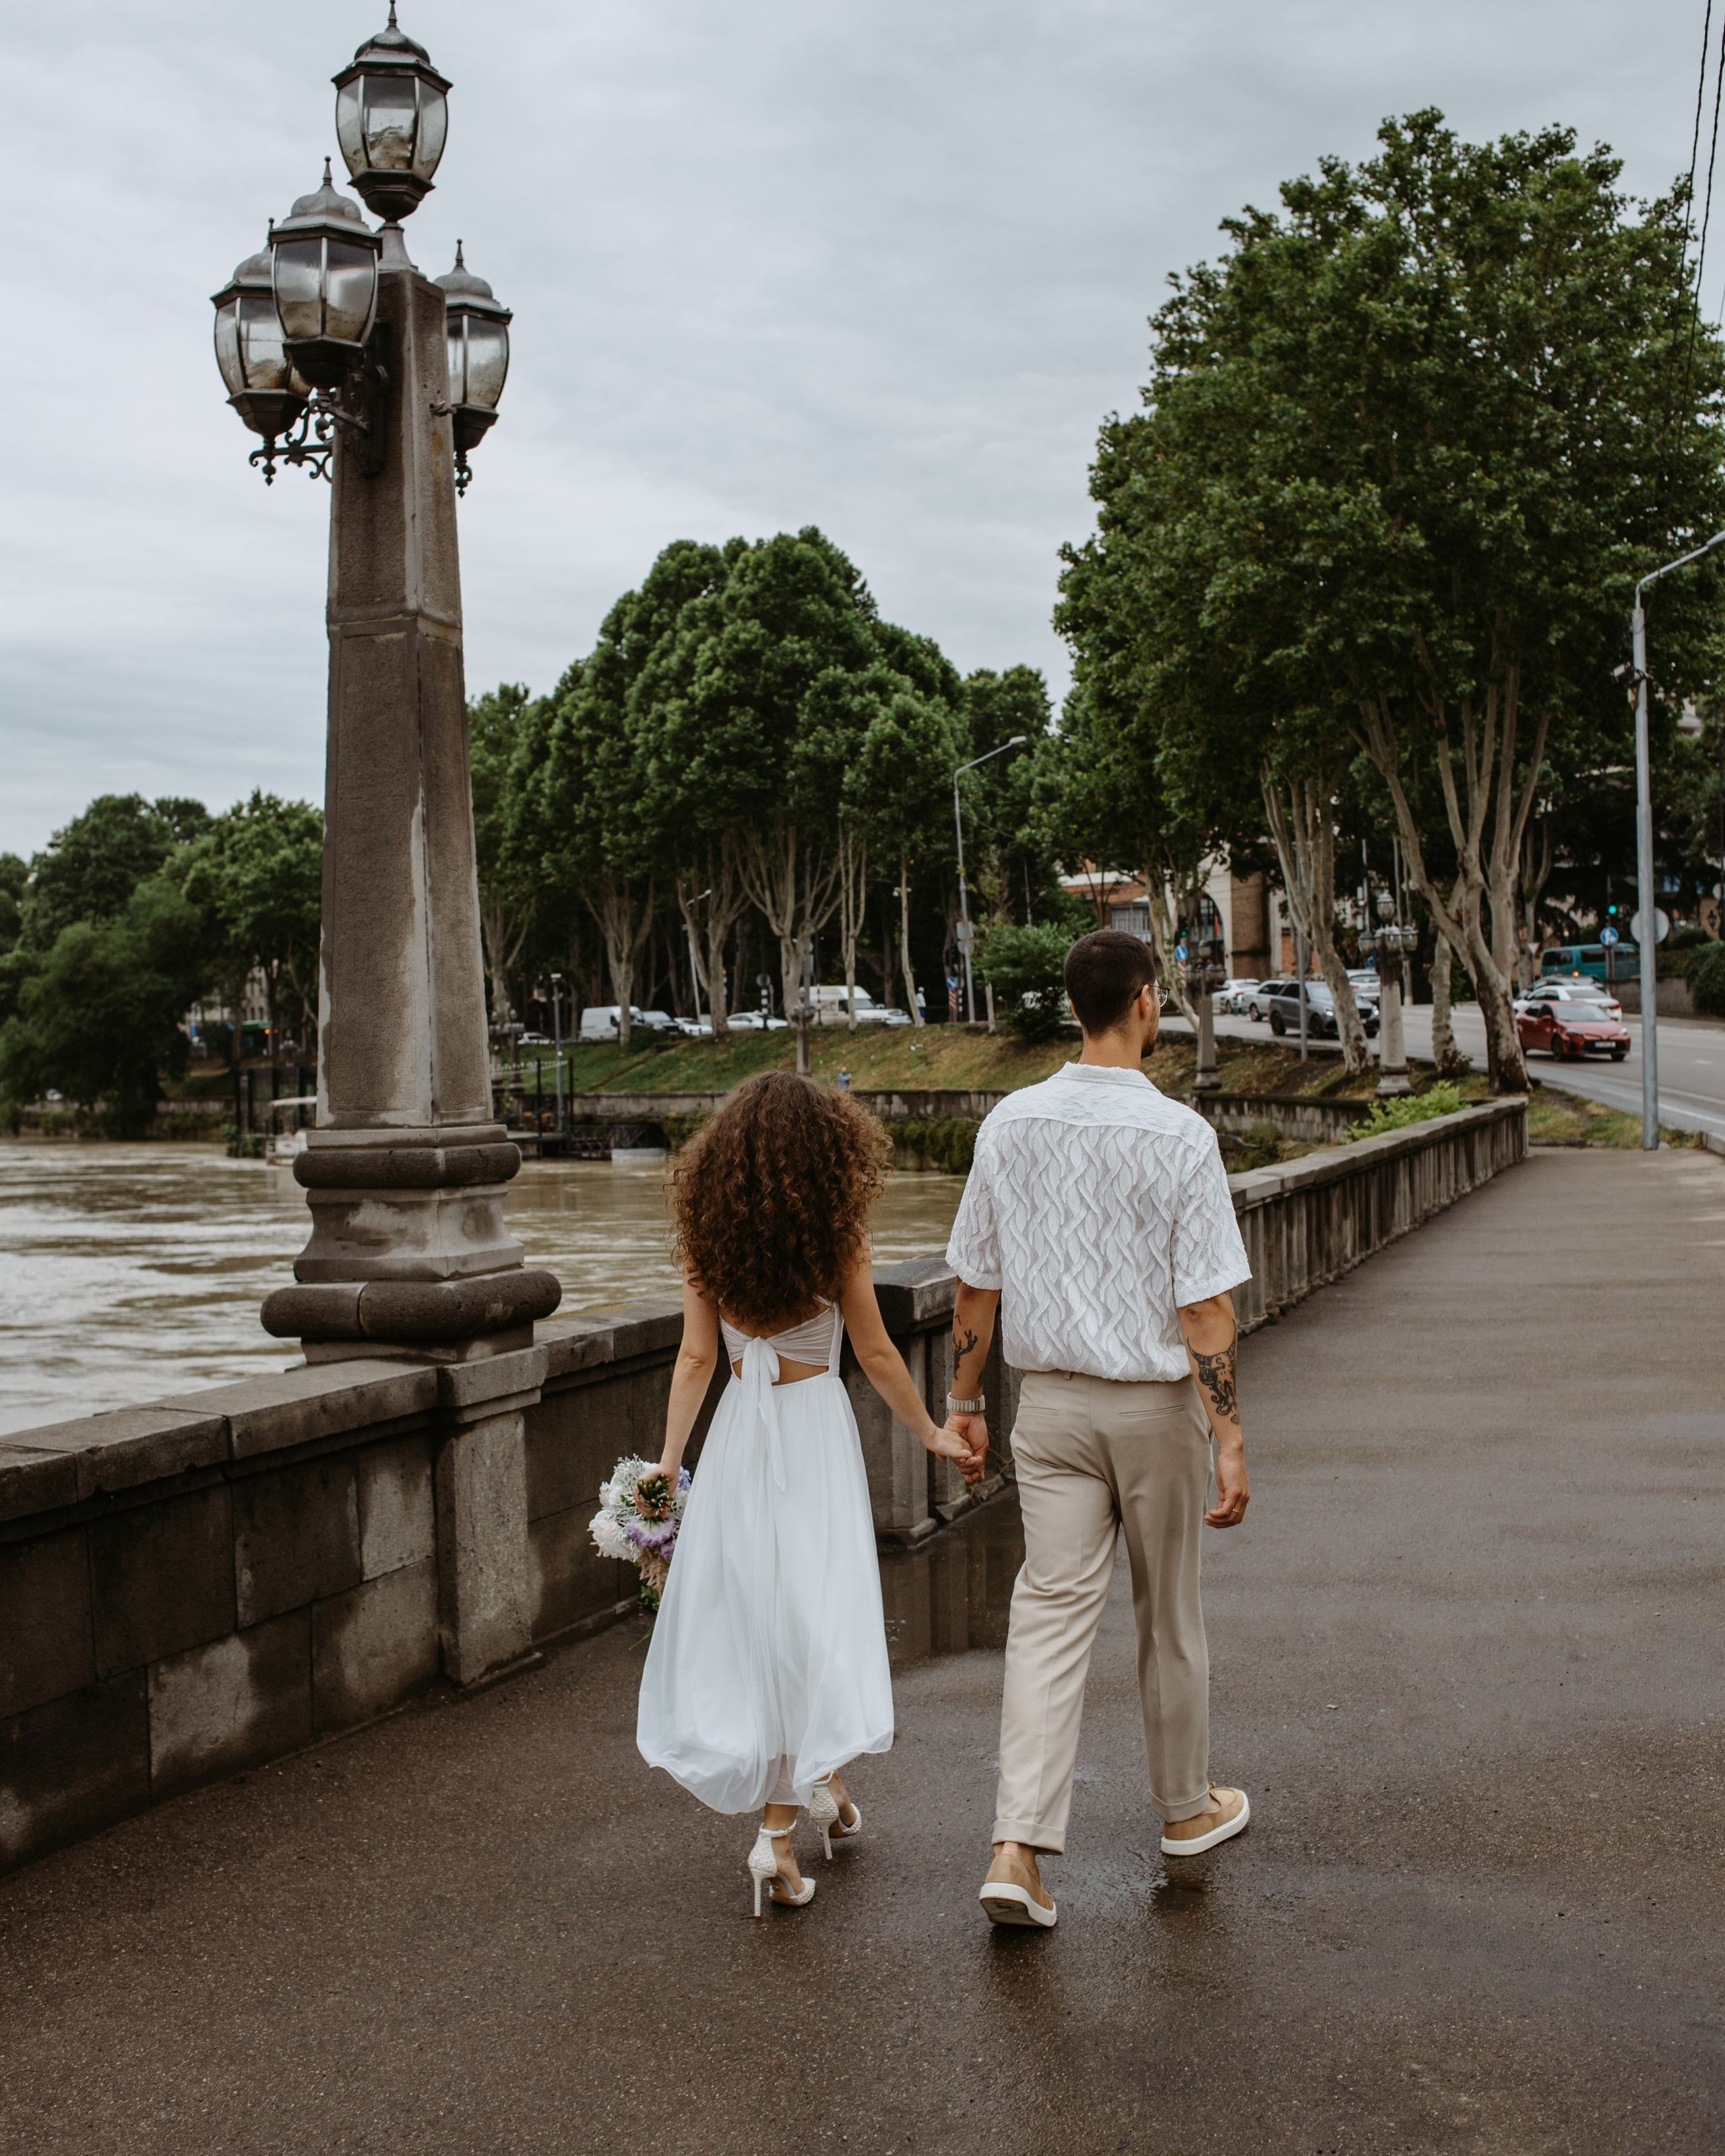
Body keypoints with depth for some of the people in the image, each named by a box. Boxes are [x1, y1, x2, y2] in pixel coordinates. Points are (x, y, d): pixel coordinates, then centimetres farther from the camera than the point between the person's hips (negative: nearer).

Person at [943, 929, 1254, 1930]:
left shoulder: (1010, 1126, -3)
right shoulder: (1180, 1136, -15)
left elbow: (976, 1285, 3)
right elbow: (1206, 1309, -16)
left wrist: (963, 1400, 13)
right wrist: (1230, 1438, -12)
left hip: (1051, 1404, 3)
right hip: (1156, 1403, -2)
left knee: (1051, 1613, 3)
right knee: (1170, 1616, 15)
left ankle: (1020, 1849, -6)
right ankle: (1187, 1808, 35)